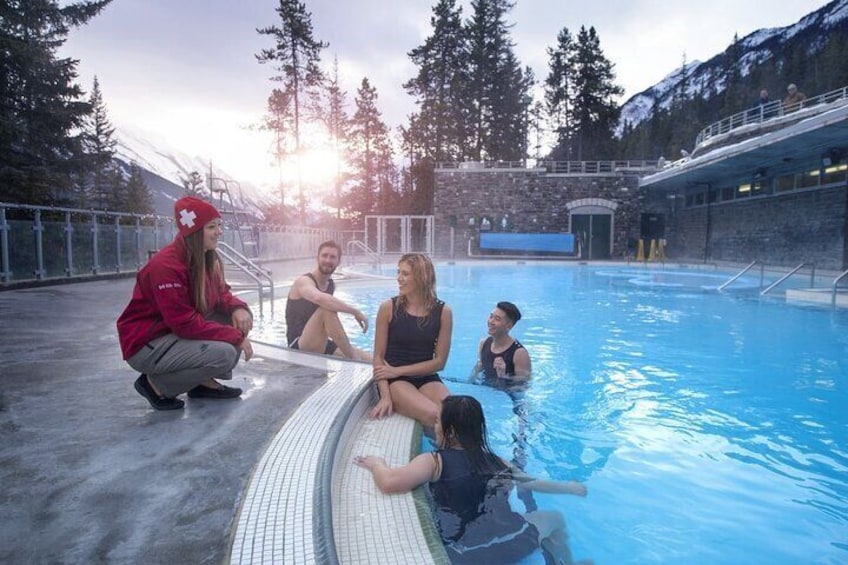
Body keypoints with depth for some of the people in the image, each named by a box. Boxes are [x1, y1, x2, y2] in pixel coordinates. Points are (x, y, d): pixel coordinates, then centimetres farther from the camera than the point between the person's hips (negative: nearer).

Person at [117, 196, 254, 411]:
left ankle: (204, 381, 6)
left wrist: (238, 308, -18)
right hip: (147, 344, -9)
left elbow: (220, 294, 6)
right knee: (224, 354, -28)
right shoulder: (166, 266, -27)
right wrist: (235, 336, -26)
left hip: (178, 333, 9)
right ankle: (157, 384, -4)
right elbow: (185, 323, -29)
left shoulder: (208, 259, -1)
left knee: (239, 317, -4)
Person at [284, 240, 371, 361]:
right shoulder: (303, 281, -13)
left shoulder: (332, 285, 9)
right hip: (299, 347, -6)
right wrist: (355, 311, -34)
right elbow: (319, 298, -37)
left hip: (322, 346, 6)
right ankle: (353, 359, -24)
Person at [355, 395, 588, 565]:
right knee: (555, 519, 29)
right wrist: (570, 487, 38)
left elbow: (390, 483, -21)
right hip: (505, 545, 4)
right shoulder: (496, 462, 5)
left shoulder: (433, 462, -7)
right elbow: (532, 482, 19)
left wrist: (376, 463, 2)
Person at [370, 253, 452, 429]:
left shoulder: (443, 311, -3)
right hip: (395, 381, -2)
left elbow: (439, 361, -1)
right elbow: (378, 357, -3)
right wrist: (385, 395, -16)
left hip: (427, 379, 2)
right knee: (433, 415, -29)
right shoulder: (388, 308, -5)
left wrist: (398, 370, -8)